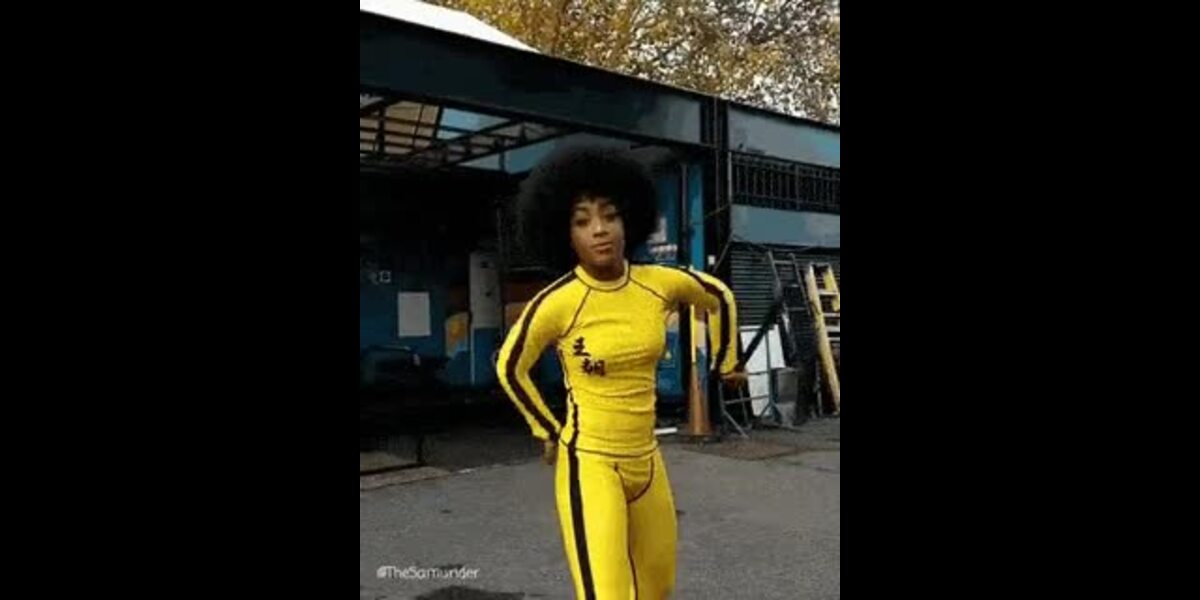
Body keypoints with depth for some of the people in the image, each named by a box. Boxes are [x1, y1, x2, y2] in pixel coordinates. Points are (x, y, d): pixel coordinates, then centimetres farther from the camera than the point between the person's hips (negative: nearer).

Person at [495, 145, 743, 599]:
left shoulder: (662, 284, -7)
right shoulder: (556, 303, -18)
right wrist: (548, 432, 7)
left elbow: (719, 297, 16)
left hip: (646, 460, 6)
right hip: (589, 464, -5)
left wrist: (725, 362, 24)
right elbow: (510, 367, 0)